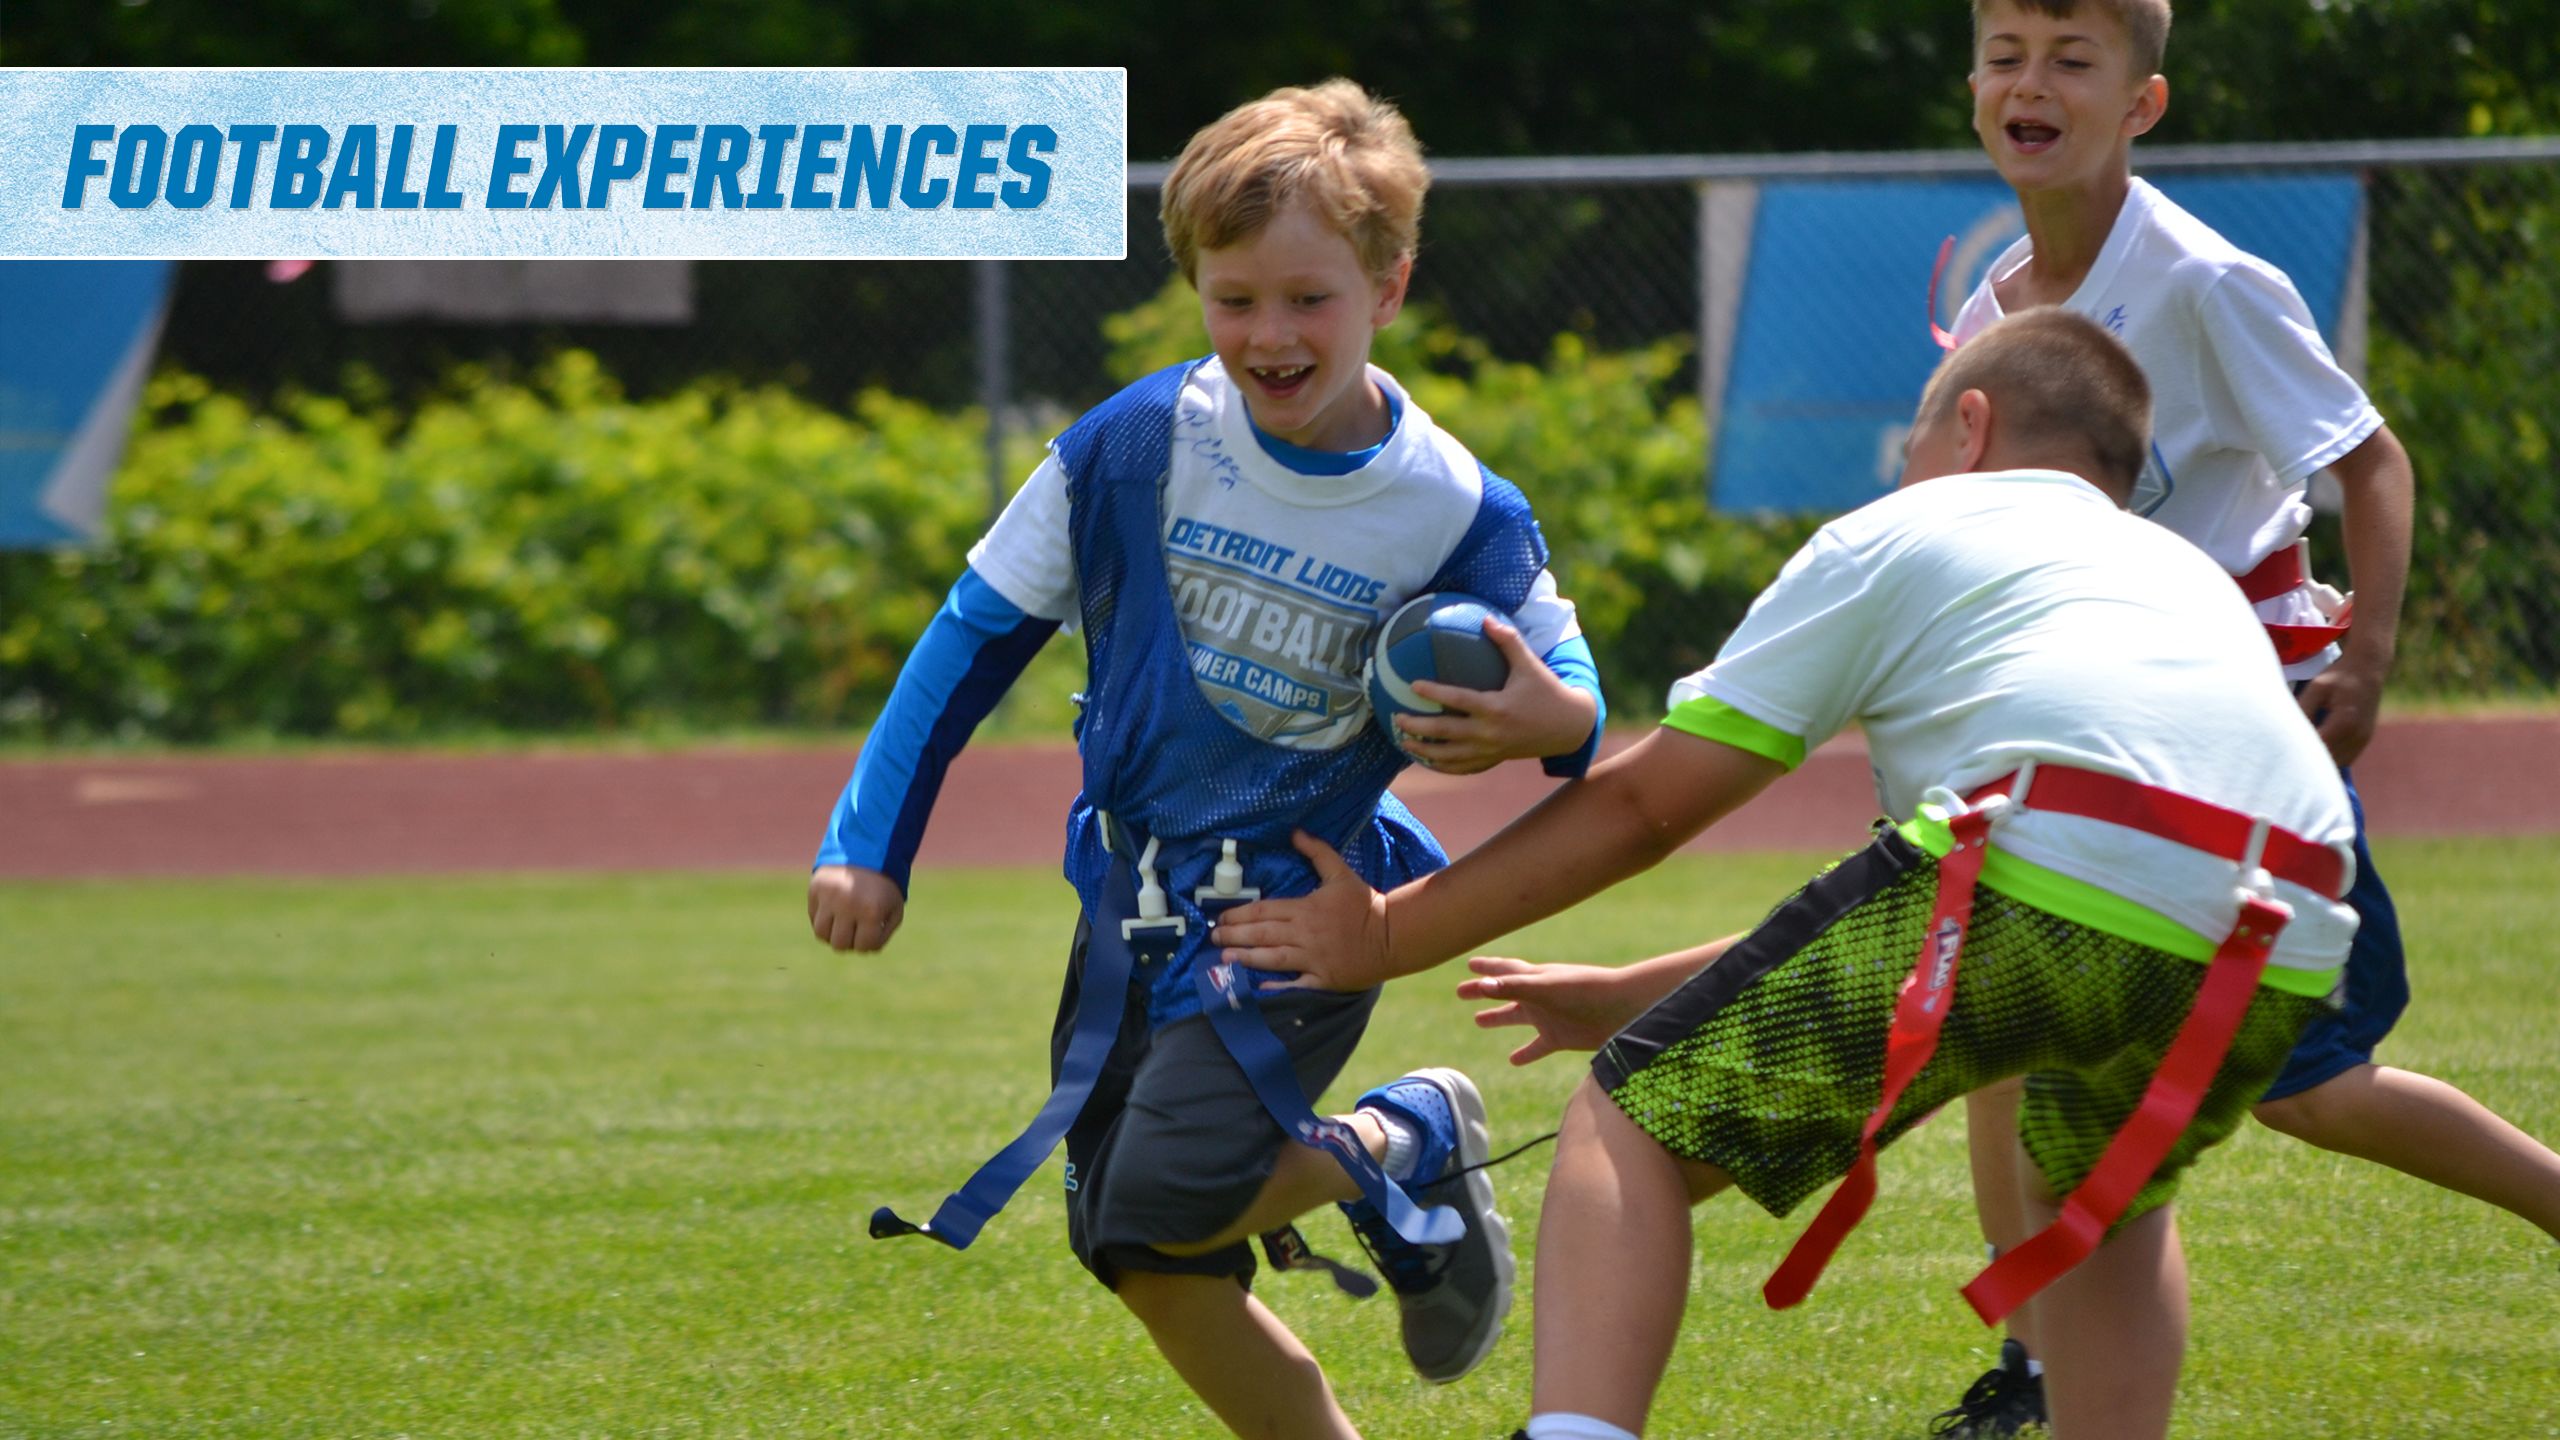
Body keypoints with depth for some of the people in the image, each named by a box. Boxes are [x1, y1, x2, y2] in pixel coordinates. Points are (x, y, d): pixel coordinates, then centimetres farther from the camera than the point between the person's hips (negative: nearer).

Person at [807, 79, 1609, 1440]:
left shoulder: (1457, 517, -14)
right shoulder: (1137, 444, -10)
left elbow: (1564, 691, -1)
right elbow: (982, 627, 1)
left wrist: (1557, 724, -27)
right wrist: (870, 840, -1)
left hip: (1301, 911, -4)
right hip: (1135, 903, 4)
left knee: (1168, 1199, -22)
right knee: (1141, 1264, 1)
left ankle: (1409, 1143, 5)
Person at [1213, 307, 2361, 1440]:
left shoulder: (1899, 536, 23)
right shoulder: (2182, 575, 40)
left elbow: (1640, 805, 21)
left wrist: (1386, 936, 32)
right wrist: (1634, 998, 48)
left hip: (2045, 869, -6)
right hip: (2284, 956, 6)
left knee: (1632, 1127, 5)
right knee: (2106, 1189, 38)